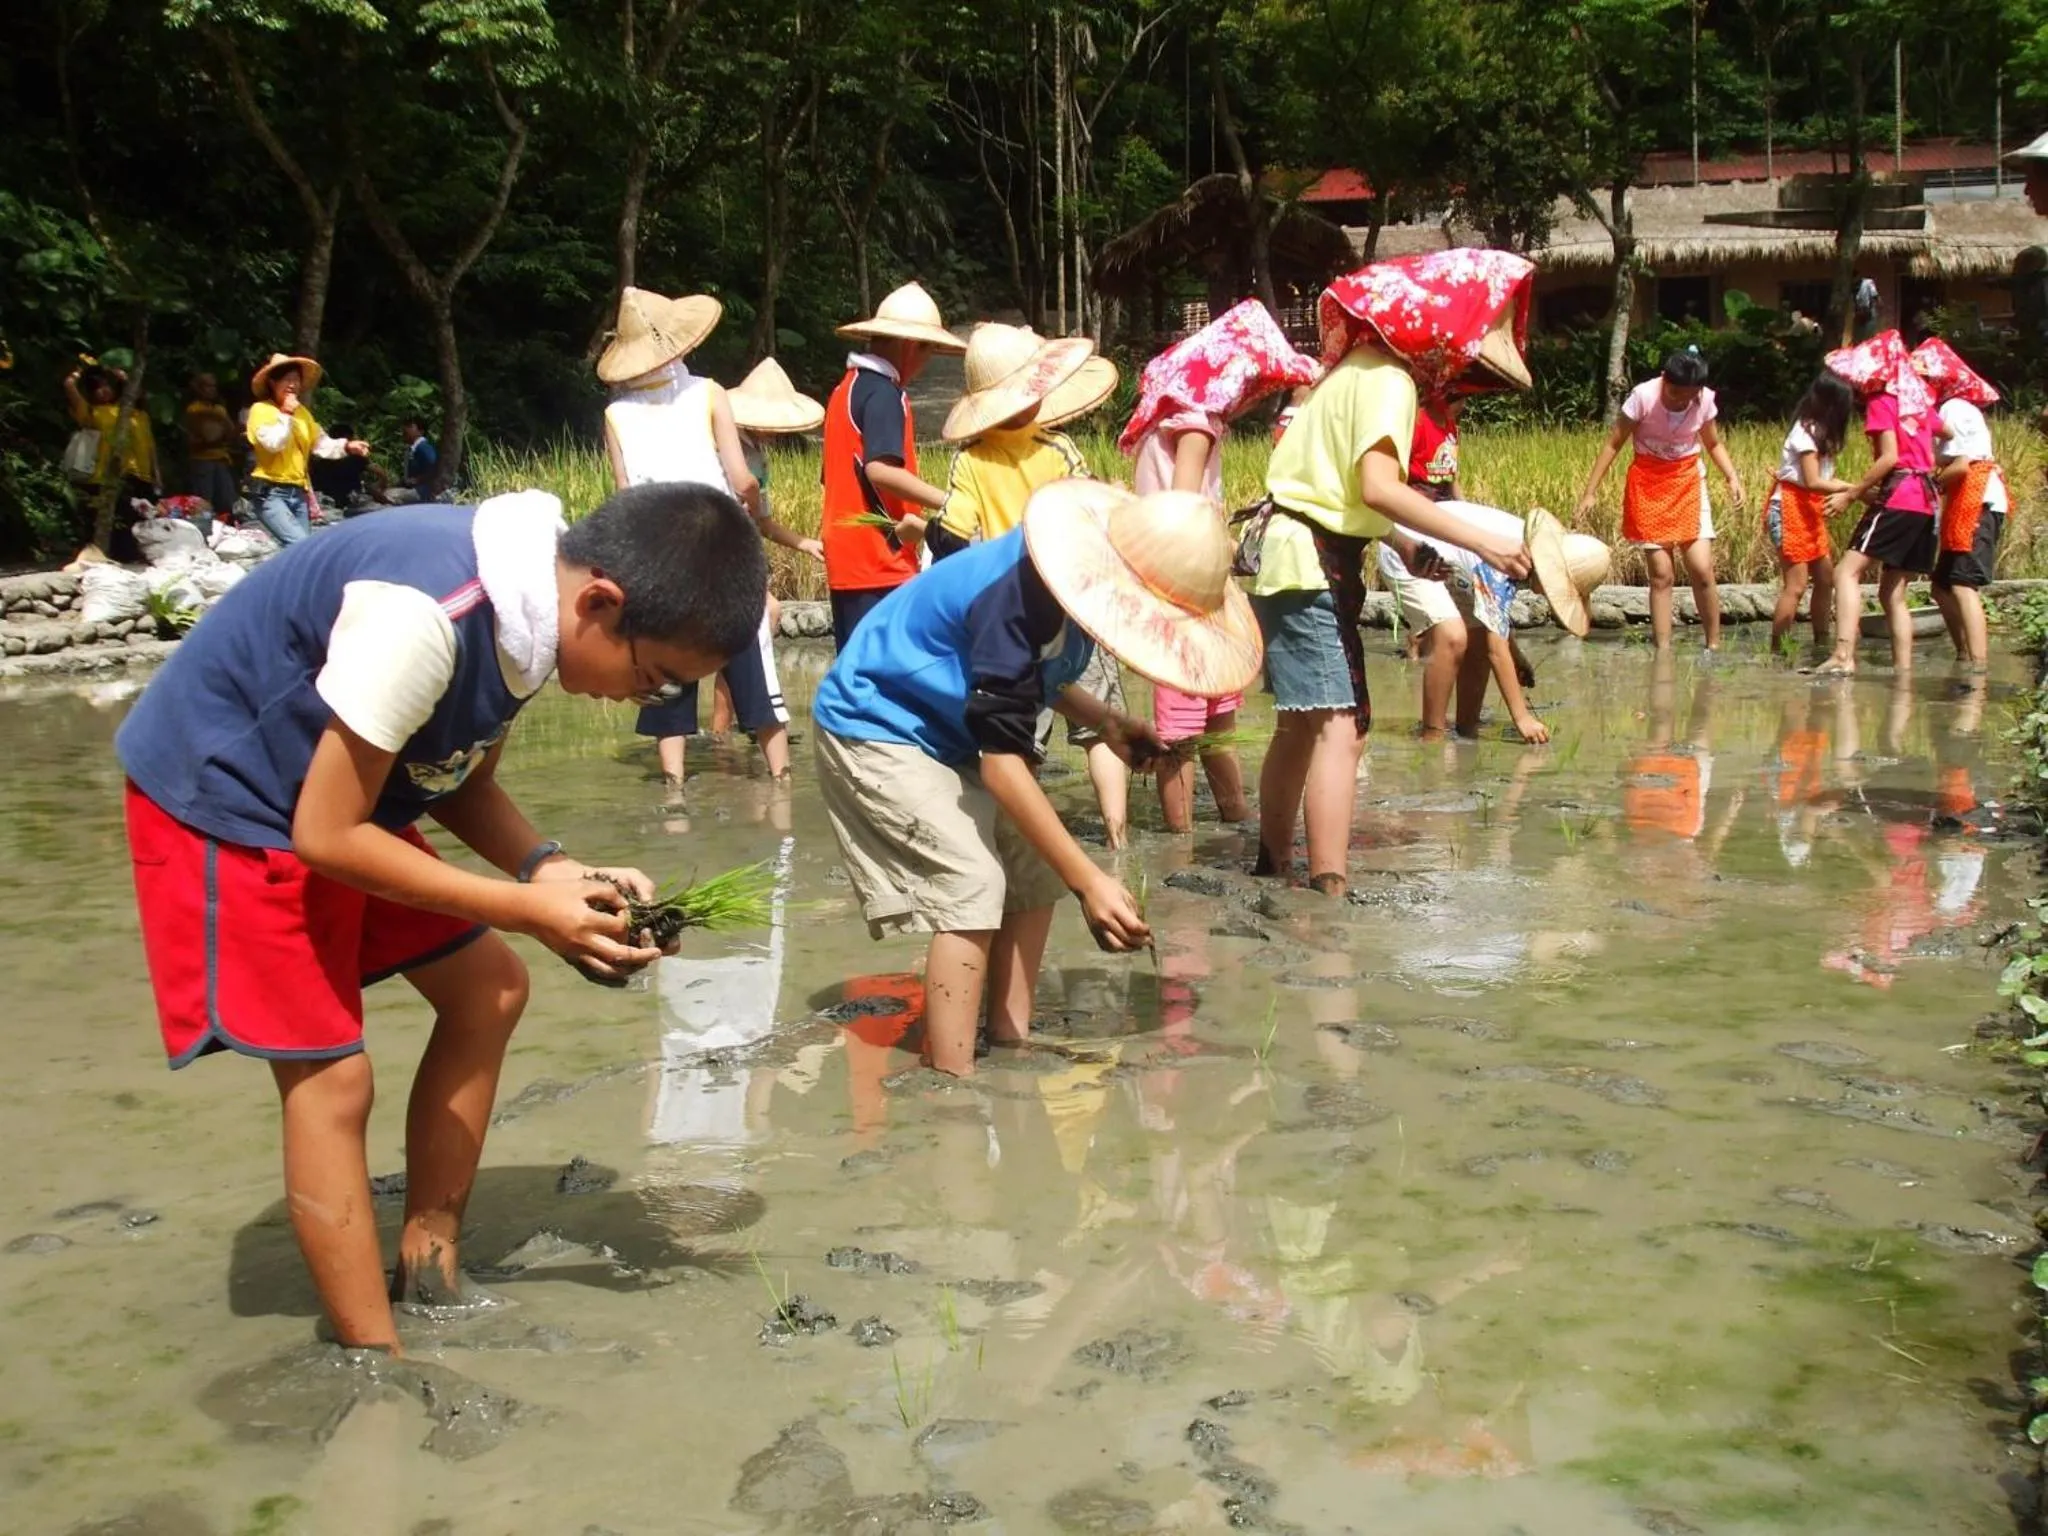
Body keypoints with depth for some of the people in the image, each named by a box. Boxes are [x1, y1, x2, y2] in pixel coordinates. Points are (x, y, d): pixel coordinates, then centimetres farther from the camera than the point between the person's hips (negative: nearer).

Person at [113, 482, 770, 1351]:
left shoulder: (532, 599, -8)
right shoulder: (422, 616, -36)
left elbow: (461, 782, 3)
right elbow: (327, 835, -28)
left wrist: (552, 871, -15)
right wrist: (525, 908, -24)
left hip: (331, 795, 9)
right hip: (222, 798, -9)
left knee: (487, 989, 10)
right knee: (329, 1076, -10)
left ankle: (427, 1278, 20)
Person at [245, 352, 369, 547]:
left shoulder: (301, 411, 16)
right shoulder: (260, 409, -4)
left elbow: (321, 443, 16)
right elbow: (273, 443, -18)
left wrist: (346, 446, 1)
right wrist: (286, 414, -12)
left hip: (298, 492, 7)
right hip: (270, 492, -7)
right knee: (299, 544, -25)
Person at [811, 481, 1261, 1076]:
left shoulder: (1075, 577, -7)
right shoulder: (1017, 597, -35)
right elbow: (1002, 762, -35)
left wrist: (1106, 721, -5)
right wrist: (1088, 880, -36)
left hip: (946, 731, 9)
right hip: (877, 727, -9)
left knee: (1034, 870, 4)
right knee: (972, 883, -20)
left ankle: (1010, 1047, 10)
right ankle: (951, 1084, -15)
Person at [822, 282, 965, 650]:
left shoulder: (847, 390, 18)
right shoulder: (884, 392, -10)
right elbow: (879, 470, -23)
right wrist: (951, 503, -23)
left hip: (846, 563, 9)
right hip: (880, 563, -9)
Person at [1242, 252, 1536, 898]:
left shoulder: (1362, 367, 16)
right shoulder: (1389, 380, -13)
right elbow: (1378, 487, -27)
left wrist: (1402, 543, 7)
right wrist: (1481, 542, -29)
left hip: (1290, 558, 10)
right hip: (1308, 562, -10)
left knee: (1302, 722, 19)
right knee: (1338, 727, -16)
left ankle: (1273, 862, 30)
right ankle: (1331, 889, -21)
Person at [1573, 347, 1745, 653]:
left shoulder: (1705, 400, -7)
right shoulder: (1643, 396, -16)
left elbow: (1714, 444, 10)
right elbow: (1613, 444, -8)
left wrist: (1732, 478, -7)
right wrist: (1591, 492, -9)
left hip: (1688, 482, 2)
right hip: (1648, 483, -2)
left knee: (1702, 569, -8)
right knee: (1661, 574, -3)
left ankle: (1714, 645, 7)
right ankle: (1663, 651, 3)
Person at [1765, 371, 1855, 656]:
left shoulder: (1819, 431, 13)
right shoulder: (1807, 432, -15)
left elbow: (1823, 478, 6)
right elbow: (1813, 482, -21)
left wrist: (1846, 491, -7)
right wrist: (1852, 488, -18)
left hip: (1811, 510, 10)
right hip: (1790, 508, -10)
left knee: (1826, 577, 10)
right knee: (1796, 584, -11)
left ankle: (1821, 643, 17)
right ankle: (1776, 649, -8)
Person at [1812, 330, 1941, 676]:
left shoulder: (1881, 402, -4)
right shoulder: (1919, 400, 19)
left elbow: (1889, 457, -14)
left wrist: (1851, 494, -11)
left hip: (1898, 498, -8)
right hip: (1927, 500, 8)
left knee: (1848, 570, -16)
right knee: (1893, 592, 11)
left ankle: (1844, 655, -32)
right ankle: (1903, 670, 5)